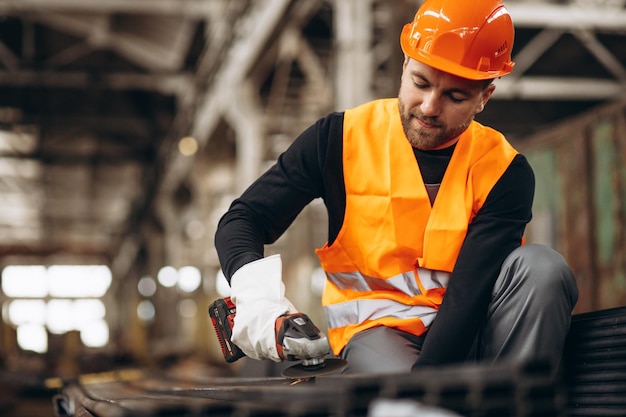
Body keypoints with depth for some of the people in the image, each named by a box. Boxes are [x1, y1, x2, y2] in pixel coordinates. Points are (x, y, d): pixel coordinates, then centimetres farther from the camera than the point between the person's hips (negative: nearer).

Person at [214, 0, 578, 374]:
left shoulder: (504, 172, -6)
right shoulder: (344, 138, -4)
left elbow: (469, 295, -15)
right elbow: (241, 221, -3)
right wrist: (256, 296, -25)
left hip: (464, 336, 3)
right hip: (375, 326, -2)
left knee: (541, 266, -27)